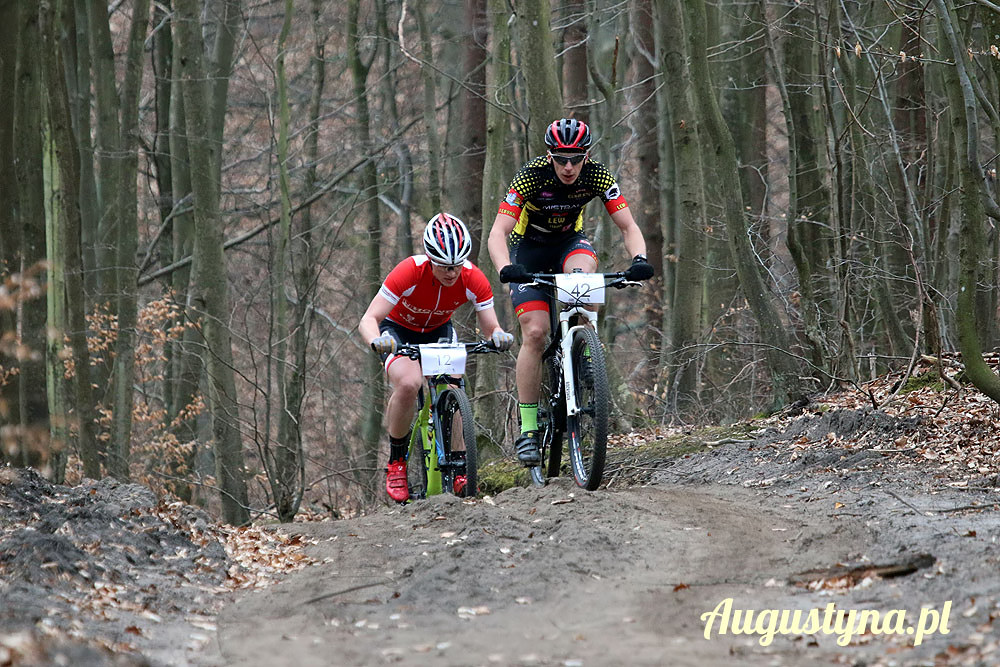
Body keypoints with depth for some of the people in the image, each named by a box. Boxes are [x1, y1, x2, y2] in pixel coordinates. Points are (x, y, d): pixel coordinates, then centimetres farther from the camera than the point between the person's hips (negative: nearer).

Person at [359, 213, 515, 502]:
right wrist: (376, 341, -59)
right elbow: (369, 319, -37)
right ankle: (396, 463, -14)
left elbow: (490, 327, -22)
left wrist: (499, 336, -46)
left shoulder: (473, 280, -26)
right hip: (398, 331, -3)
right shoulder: (409, 272, -35)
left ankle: (457, 469, -6)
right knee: (408, 383, -31)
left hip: (438, 331, 3)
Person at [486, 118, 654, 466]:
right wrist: (505, 269, -53)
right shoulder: (530, 176, -29)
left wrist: (639, 259, -42)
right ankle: (528, 430, -11)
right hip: (529, 247, -2)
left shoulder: (597, 175, -22)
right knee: (535, 333, -16)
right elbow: (498, 233, -34)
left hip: (570, 241, 2)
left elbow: (629, 227, -21)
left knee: (582, 272, -36)